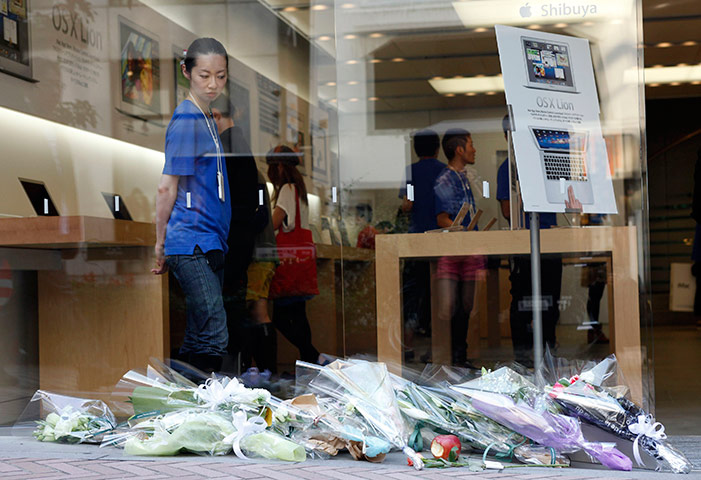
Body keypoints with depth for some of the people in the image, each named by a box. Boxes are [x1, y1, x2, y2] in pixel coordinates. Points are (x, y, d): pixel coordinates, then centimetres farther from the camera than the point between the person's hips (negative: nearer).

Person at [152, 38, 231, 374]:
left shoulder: (207, 119, 17)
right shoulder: (186, 121, -11)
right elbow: (166, 188, -11)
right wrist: (161, 245, -6)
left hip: (209, 244, 9)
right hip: (191, 245, -9)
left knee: (199, 339, 11)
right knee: (214, 336, -14)